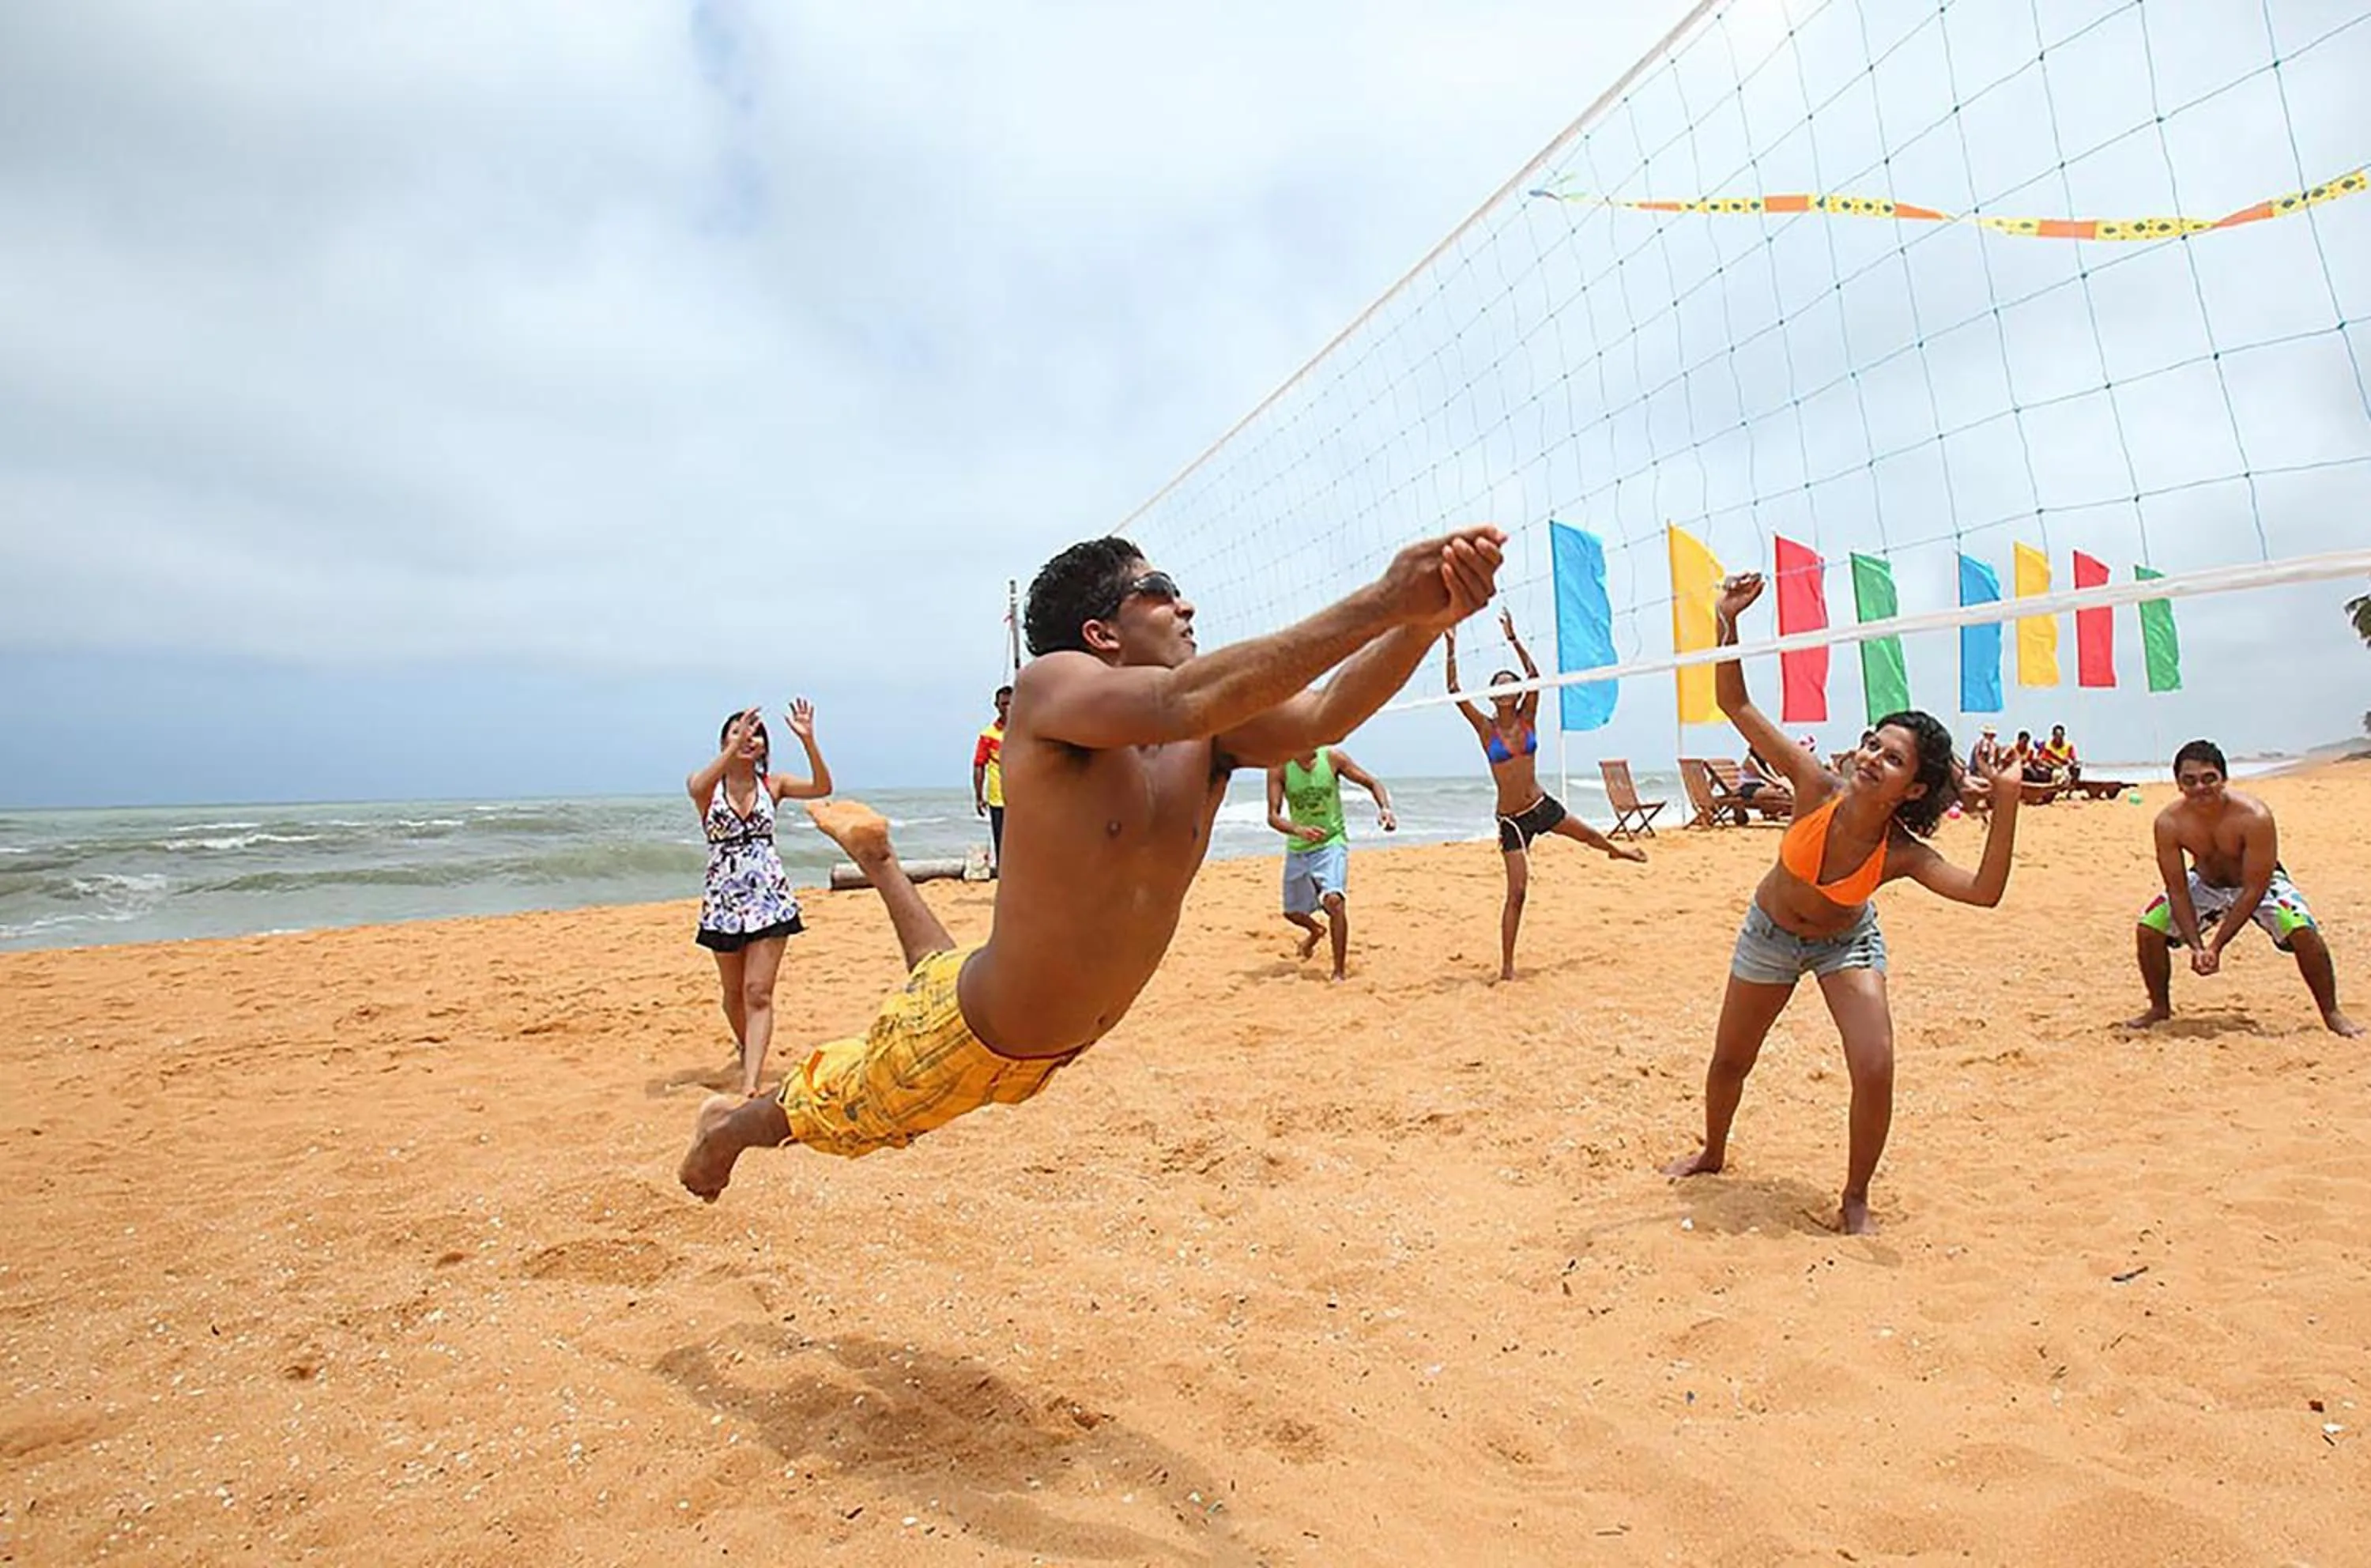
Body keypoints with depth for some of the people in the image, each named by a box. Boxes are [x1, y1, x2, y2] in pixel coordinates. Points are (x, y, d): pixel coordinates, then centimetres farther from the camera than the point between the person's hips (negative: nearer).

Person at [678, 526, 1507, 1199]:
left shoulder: (1212, 732, -11)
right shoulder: (1051, 684, -28)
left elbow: (1324, 714, -26)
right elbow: (1181, 700, -47)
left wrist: (1423, 621, -45)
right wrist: (1378, 603, -50)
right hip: (962, 1038, -6)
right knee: (821, 1115, 22)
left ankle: (877, 857, 57)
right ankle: (729, 1126, 55)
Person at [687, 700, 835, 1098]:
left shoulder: (772, 784, 3)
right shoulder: (707, 786, -1)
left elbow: (822, 788, -12)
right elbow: (697, 787, -27)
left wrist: (808, 741, -24)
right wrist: (734, 748, -37)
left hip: (770, 897, -1)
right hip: (723, 899, 1)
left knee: (758, 992, -9)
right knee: (734, 992, 16)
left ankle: (750, 1085, -14)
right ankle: (746, 1048, 44)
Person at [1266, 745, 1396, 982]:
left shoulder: (1332, 757, -12)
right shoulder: (1279, 768, -12)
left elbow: (1372, 783, -4)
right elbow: (1273, 816, -16)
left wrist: (1385, 808, -24)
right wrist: (1299, 829, -36)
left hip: (1331, 843, -3)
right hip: (1297, 849, 3)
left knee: (1334, 900, -27)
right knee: (1292, 912, 16)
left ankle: (1340, 971, -15)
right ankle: (1316, 931, 53)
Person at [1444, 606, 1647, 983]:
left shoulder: (1527, 719, -2)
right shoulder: (1486, 728, -9)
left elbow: (1535, 675, -14)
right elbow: (1455, 692, -20)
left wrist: (1514, 640, -21)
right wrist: (1451, 649, -27)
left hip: (1542, 805, 4)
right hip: (1512, 820, -4)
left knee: (1591, 836, 28)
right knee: (1517, 892, -7)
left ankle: (1616, 849, 67)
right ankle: (1506, 966, 0)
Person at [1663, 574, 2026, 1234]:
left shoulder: (1901, 853, -30)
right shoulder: (1817, 788, -30)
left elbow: (1985, 891, -45)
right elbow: (1735, 704, -30)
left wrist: (2006, 797, -49)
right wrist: (1726, 622, -40)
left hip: (1847, 942, -1)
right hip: (1770, 932, 1)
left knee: (1875, 1070, -17)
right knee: (1729, 1062, 13)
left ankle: (1855, 1201, 7)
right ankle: (1712, 1154, 44)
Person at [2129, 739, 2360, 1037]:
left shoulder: (2254, 816, -33)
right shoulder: (2169, 822, -26)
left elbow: (2254, 890, -29)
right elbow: (2177, 889, -19)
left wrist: (2216, 946, -31)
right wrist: (2196, 946, -27)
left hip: (2261, 883, -2)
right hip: (2205, 884, 2)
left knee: (2303, 931, -26)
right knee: (2149, 929, -14)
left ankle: (2331, 1013, -3)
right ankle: (2160, 1008, 8)